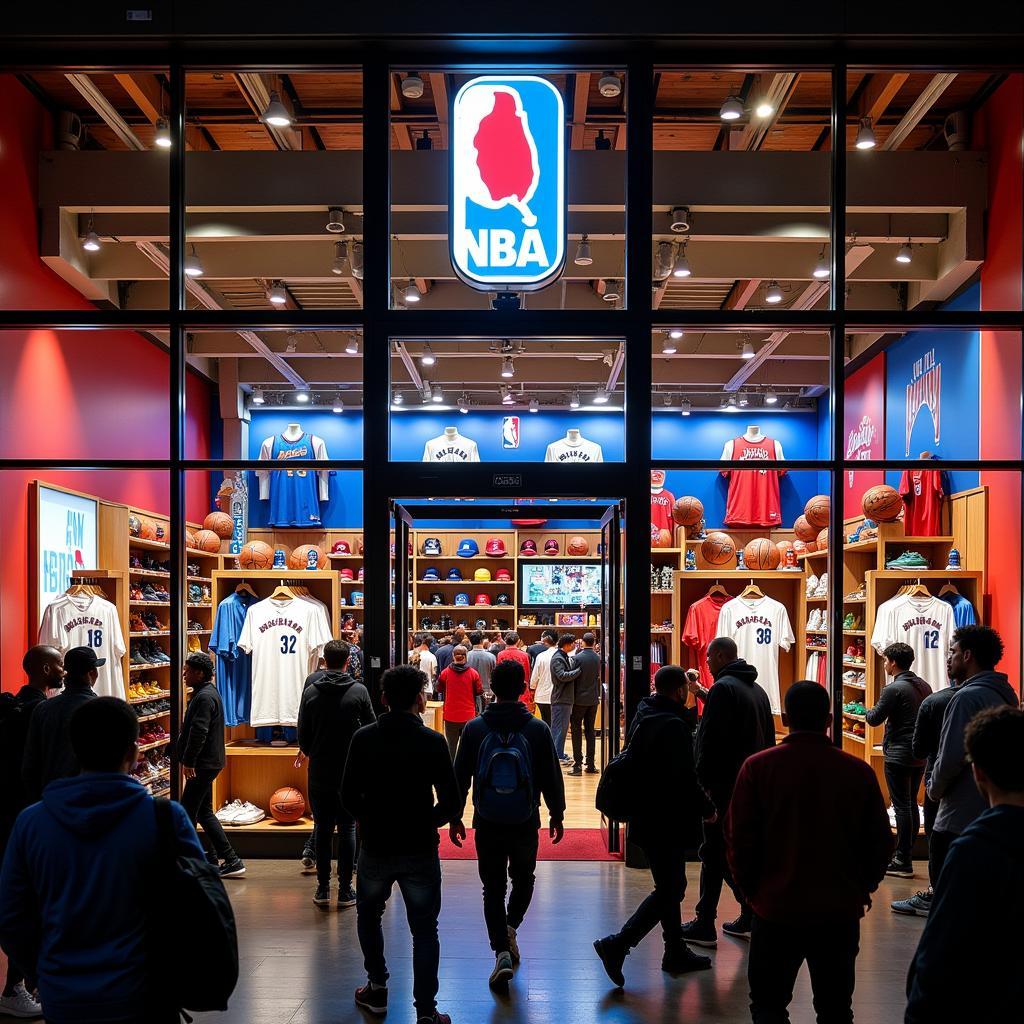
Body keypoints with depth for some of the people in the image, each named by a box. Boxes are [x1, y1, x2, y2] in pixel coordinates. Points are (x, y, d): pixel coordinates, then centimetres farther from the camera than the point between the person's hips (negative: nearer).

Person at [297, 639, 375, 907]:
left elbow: (303, 733, 1)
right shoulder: (359, 691, -7)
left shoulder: (311, 691, -3)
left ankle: (323, 888, 12)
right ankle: (345, 890, 5)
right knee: (347, 829, 5)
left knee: (323, 829, 10)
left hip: (319, 773, 1)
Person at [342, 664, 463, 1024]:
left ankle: (377, 988, 29)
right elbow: (450, 801, -12)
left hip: (375, 846, 2)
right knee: (424, 929, 8)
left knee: (368, 915, 26)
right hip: (420, 850, -2)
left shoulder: (363, 738, -5)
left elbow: (348, 797, -3)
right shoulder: (432, 742, -11)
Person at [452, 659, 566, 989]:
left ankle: (502, 952, -2)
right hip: (525, 823, 0)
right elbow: (551, 777, 1)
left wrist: (455, 816, 12)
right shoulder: (537, 729, -5)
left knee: (493, 888, 8)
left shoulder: (475, 728, -4)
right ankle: (511, 926, 0)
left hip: (487, 824, 0)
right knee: (523, 879, 22)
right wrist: (557, 814, 13)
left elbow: (460, 776, 2)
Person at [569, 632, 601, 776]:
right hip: (593, 699, 5)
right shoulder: (598, 658, 2)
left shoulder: (578, 658, -13)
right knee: (590, 731, 12)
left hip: (579, 699, -5)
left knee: (576, 731, 0)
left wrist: (570, 697, -1)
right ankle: (591, 764, 12)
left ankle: (578, 765, -4)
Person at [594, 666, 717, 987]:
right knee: (669, 891, -3)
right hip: (668, 824, -10)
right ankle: (617, 944, -8)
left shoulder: (643, 719, 9)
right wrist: (706, 808, -7)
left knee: (670, 886, 19)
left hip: (646, 819, 10)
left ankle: (676, 951, 28)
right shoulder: (674, 726, -20)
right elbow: (684, 779, -23)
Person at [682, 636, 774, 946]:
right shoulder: (757, 690, 14)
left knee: (715, 854, -3)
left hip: (724, 785, -8)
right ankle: (749, 918, 18)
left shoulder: (723, 688, -13)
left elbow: (710, 740, -18)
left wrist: (701, 781, -14)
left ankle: (704, 925, 0)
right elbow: (769, 738, 19)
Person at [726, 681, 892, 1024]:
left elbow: (738, 839, -7)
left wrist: (751, 889, 8)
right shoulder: (858, 771, -6)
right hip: (840, 912, 1)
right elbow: (881, 842, 1)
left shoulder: (758, 767, -10)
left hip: (775, 908, -1)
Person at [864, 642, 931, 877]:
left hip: (898, 756, -8)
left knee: (902, 807, -4)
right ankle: (906, 856, 20)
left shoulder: (894, 689, -16)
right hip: (920, 755, 8)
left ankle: (903, 861, 0)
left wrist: (867, 711, 11)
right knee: (911, 805, 14)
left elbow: (875, 719, -10)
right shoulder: (923, 686, 8)